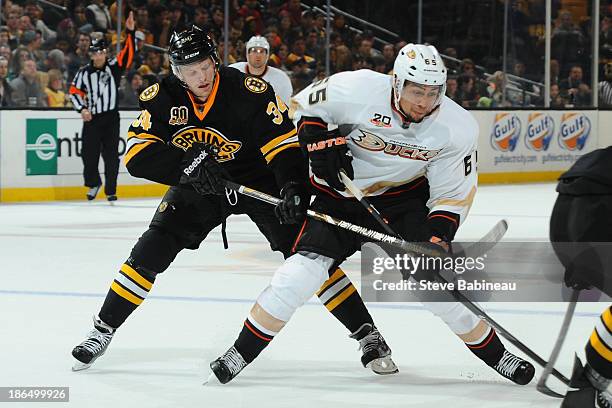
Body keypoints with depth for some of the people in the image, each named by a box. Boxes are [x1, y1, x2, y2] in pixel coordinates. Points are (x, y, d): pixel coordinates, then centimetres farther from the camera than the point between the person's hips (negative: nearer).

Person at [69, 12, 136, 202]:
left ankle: (110, 190, 5)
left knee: (111, 155, -3)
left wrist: (130, 31, -23)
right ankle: (93, 183, 26)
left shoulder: (114, 67, 0)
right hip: (91, 119, 1)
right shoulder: (84, 72, 3)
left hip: (111, 118, -1)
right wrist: (82, 109, -4)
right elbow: (75, 91, 9)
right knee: (89, 154, 2)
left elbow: (128, 53, -12)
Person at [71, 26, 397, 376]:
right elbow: (138, 156, -22)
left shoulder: (250, 92, -26)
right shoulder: (161, 97, -16)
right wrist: (187, 163, -38)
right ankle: (102, 331, 8)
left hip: (258, 181, -3)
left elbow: (285, 143, -26)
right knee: (151, 251, -8)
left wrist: (293, 187, -43)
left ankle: (368, 335, -7)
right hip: (199, 186, 3)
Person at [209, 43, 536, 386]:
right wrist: (320, 141, -23)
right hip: (342, 194, -1)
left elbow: (453, 195, -9)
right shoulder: (358, 90, -25)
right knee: (304, 268, -16)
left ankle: (494, 353, 12)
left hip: (405, 198, 1)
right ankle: (243, 351, -2)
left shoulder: (457, 127, -18)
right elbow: (305, 106, -7)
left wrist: (438, 239, -22)